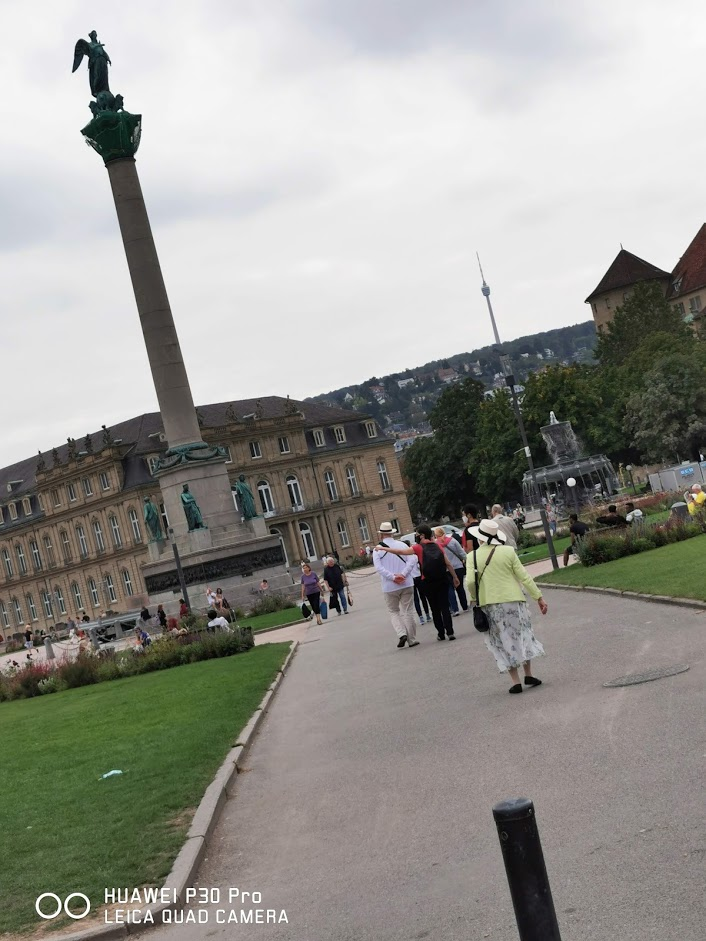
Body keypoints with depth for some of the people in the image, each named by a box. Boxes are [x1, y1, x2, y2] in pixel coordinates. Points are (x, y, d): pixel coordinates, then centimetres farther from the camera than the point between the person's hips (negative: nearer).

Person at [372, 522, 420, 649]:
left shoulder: (377, 549, -3)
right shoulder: (402, 545, 1)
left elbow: (379, 568, -13)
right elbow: (411, 561, -10)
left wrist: (393, 577, -13)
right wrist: (402, 574, -15)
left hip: (389, 587, -1)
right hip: (406, 584, 1)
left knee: (394, 612, 13)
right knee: (408, 611, 9)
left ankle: (402, 634, -8)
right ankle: (412, 639, 11)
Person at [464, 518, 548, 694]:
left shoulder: (473, 557, -6)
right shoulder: (508, 551, -5)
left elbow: (470, 582, -14)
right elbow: (524, 576, -5)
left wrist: (475, 599, 5)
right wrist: (538, 597, 1)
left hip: (490, 605, 0)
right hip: (513, 600, 0)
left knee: (504, 641, 10)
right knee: (521, 636, 17)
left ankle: (515, 681, 7)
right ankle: (528, 675, 16)